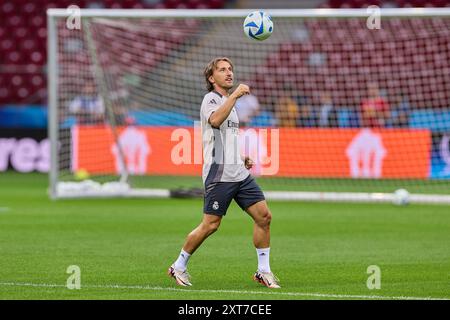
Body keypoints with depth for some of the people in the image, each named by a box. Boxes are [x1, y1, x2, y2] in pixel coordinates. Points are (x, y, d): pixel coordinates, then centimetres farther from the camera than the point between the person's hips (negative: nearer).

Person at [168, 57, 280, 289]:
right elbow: (215, 120, -30)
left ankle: (263, 271, 6)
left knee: (264, 216, -1)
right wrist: (234, 95, -30)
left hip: (240, 173, 8)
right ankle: (179, 267, 10)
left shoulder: (229, 102, 21)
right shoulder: (211, 99, -6)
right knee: (210, 225, -6)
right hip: (219, 174, -8)